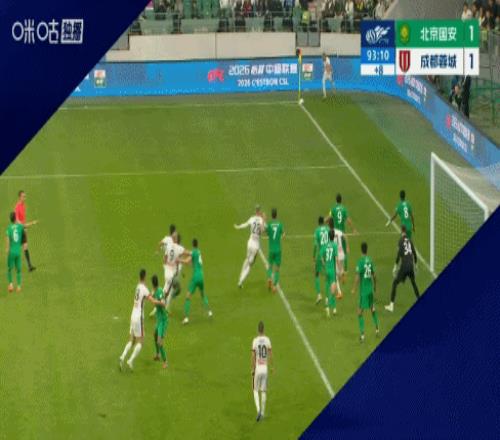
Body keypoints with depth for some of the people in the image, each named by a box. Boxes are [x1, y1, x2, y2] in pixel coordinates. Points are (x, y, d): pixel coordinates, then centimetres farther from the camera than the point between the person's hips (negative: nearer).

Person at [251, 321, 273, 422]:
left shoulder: (255, 341, -9)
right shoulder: (267, 340, -4)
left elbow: (253, 356, -9)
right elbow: (270, 354, -3)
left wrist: (252, 369, -1)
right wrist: (272, 366, 11)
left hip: (257, 368, -2)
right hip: (265, 368, 2)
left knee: (255, 390, 10)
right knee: (264, 391, 11)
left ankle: (258, 410, -10)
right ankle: (262, 412, 14)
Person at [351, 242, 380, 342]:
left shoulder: (360, 262, -14)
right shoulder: (371, 261, 1)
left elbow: (357, 277, -18)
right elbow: (374, 275, 9)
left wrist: (354, 289, -7)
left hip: (363, 290, -5)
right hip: (370, 289, 5)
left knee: (360, 312, -1)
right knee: (372, 309, 23)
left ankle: (362, 334, -7)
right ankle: (377, 329, 32)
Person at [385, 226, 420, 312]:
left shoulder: (401, 240, -3)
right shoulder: (409, 240, 13)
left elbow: (399, 253, -13)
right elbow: (414, 253, 18)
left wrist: (395, 266, -11)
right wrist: (415, 264, 32)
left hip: (404, 265, -5)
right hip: (411, 264, 5)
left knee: (395, 283, 0)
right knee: (413, 282, 27)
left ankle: (391, 305, -8)